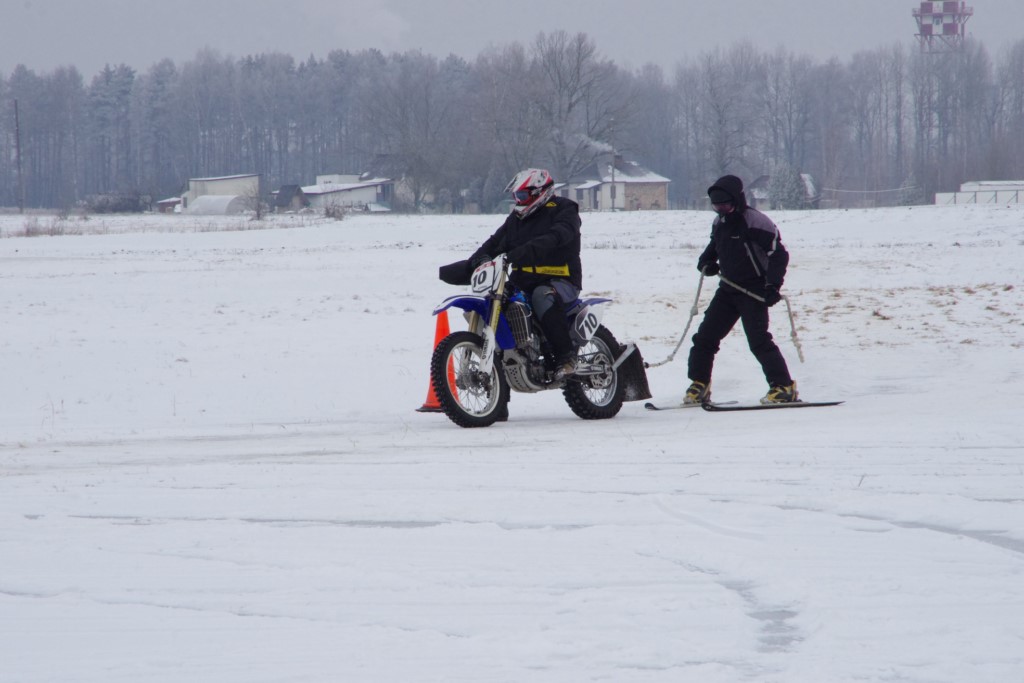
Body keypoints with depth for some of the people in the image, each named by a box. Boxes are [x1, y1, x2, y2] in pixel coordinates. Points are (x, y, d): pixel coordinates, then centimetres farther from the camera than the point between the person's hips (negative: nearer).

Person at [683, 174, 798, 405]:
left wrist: (773, 286, -25)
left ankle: (784, 387, -10)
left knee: (758, 341, -16)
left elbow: (778, 254, -17)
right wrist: (706, 262, 8)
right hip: (728, 289, 8)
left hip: (754, 291, -8)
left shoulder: (754, 221, -16)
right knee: (705, 337, 5)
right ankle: (699, 386, 16)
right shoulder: (719, 223, 9)